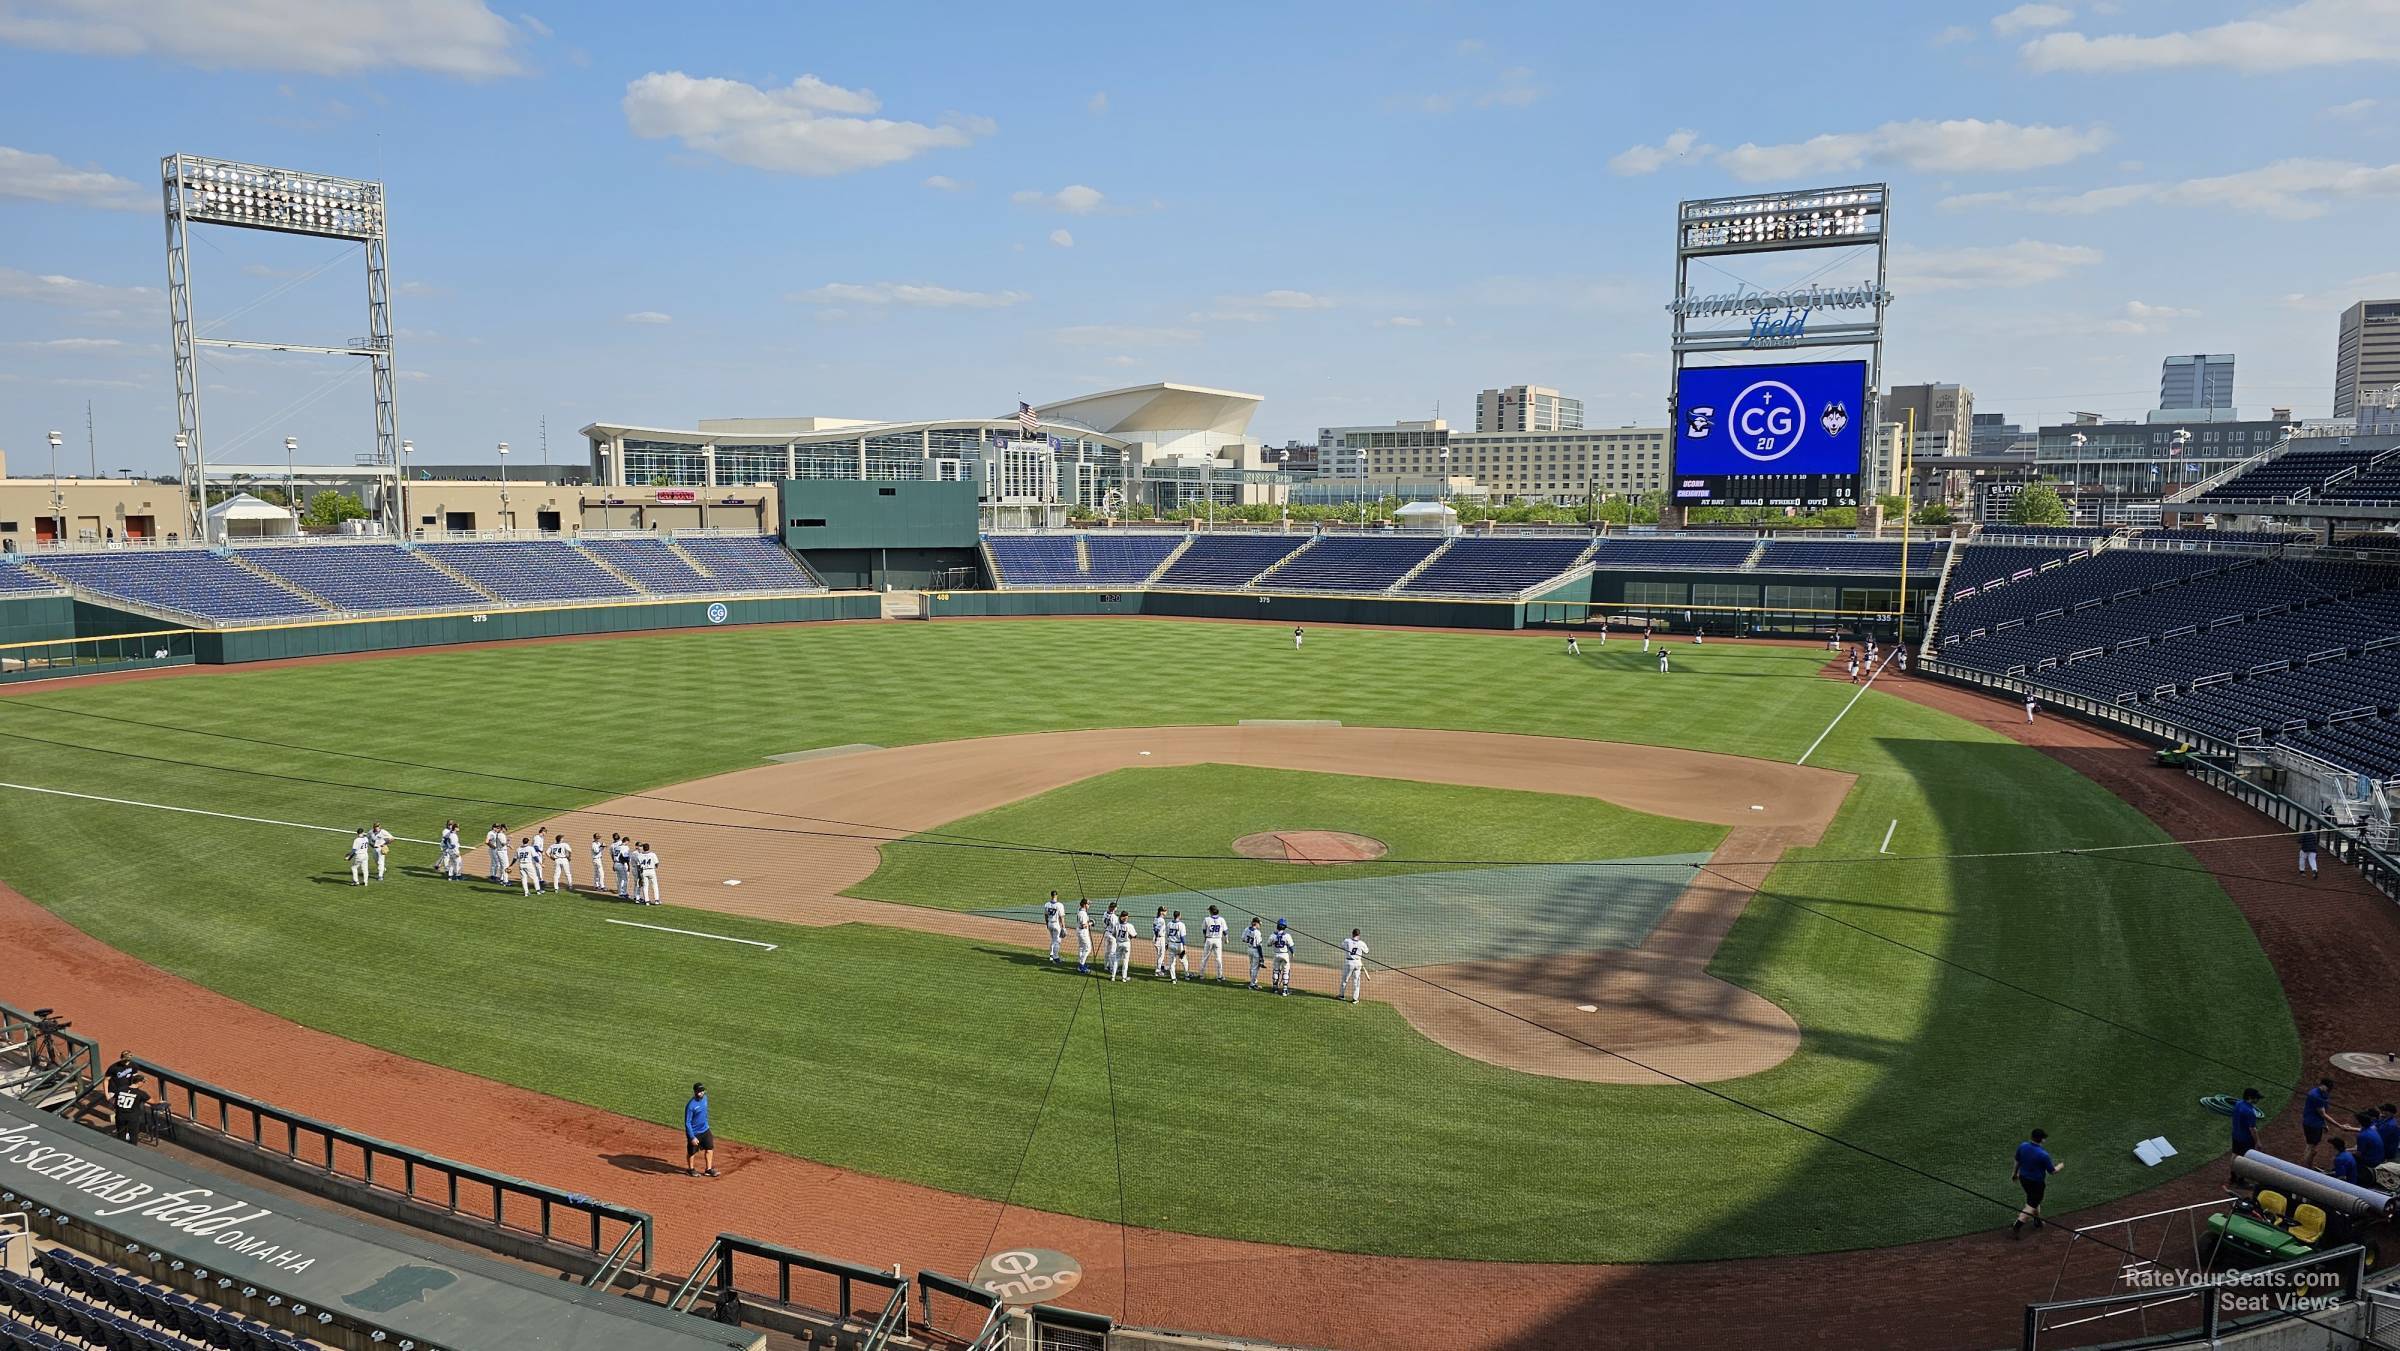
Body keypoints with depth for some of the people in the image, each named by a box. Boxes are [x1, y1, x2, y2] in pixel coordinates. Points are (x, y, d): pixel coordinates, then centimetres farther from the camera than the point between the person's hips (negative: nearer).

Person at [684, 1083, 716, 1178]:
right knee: (692, 1152, 11)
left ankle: (708, 1169, 23)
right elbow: (687, 1123, -22)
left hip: (705, 1130, 7)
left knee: (709, 1149, 11)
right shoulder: (691, 1105, -26)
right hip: (694, 1133, -7)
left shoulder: (704, 1098, -3)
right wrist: (692, 1137, -24)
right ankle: (691, 1169, 33)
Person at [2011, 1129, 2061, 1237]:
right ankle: (2015, 1228, -7)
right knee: (2031, 1206, 0)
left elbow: (2017, 1161, 5)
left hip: (2023, 1178, 7)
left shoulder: (2022, 1147, -10)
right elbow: (2052, 1171, -13)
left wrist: (2015, 1173, 23)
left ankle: (2037, 1221, 46)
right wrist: (2060, 1166, 9)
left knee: (2034, 1200, 29)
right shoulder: (2043, 1154, -27)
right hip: (2036, 1182, -7)